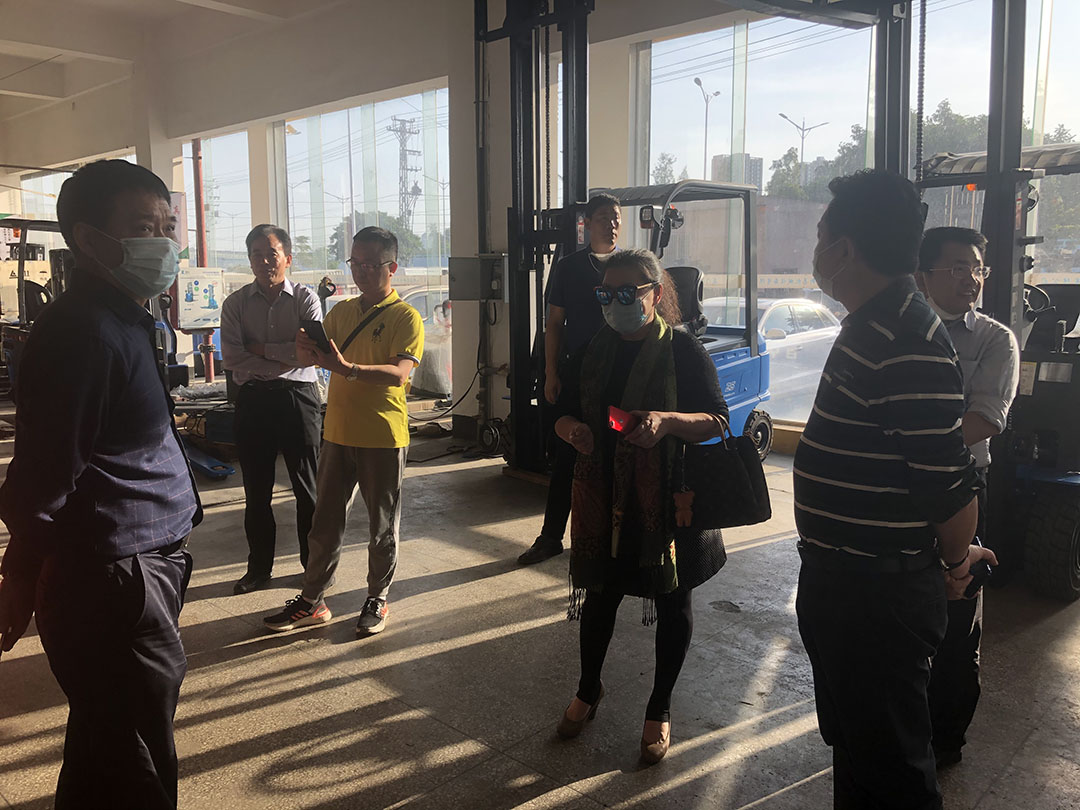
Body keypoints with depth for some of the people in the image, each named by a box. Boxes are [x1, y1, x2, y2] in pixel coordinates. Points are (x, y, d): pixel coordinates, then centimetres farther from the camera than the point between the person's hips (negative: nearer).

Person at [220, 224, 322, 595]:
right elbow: (233, 359, -7)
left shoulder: (305, 299, -1)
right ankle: (259, 567, 25)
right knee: (256, 489, 10)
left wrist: (261, 348, -10)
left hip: (298, 397, -2)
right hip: (253, 399, 2)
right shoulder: (236, 303, 4)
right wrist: (281, 363, -13)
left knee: (307, 486, 5)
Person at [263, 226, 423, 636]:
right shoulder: (341, 311, 11)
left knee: (382, 526, 8)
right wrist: (307, 348, -20)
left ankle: (377, 599, 24)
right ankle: (311, 601, 23)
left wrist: (348, 369, -37)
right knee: (325, 523, 11)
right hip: (338, 432, 5)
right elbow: (312, 355, 5)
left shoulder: (405, 317, -8)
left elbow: (399, 373, -22)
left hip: (384, 437, -5)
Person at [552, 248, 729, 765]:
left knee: (672, 600, 10)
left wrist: (667, 421, -31)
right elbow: (563, 414, 11)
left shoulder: (683, 350, -9)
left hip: (669, 501, -4)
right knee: (599, 592, 16)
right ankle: (588, 689, 40)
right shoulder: (592, 353, 6)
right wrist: (572, 430, -13)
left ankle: (660, 710, 29)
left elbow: (717, 421, -13)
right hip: (603, 499, 4)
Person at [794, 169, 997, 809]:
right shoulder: (875, 327, 9)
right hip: (850, 587, 10)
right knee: (855, 743, 26)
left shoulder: (905, 341, -26)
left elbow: (952, 482, -27)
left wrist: (953, 559, -8)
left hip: (876, 599, -10)